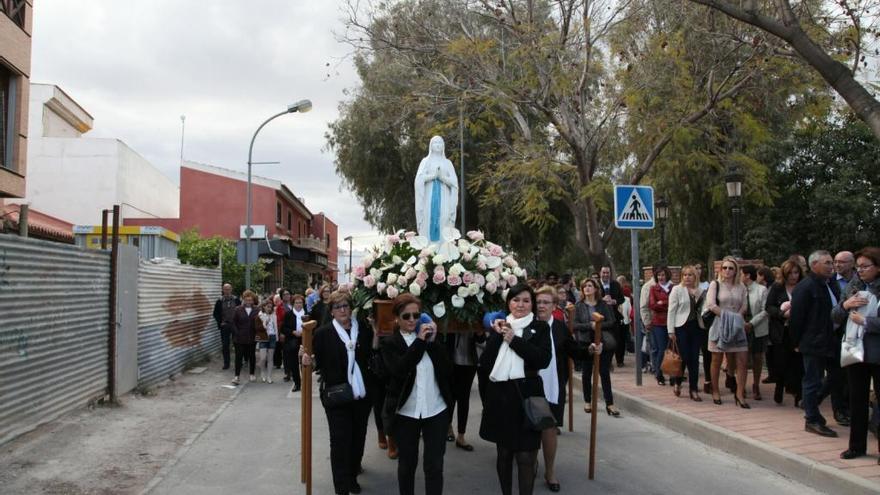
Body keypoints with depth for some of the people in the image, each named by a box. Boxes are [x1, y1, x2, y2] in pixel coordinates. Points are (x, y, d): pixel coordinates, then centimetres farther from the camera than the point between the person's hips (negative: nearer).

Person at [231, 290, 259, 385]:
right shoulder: (238, 310, 1)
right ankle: (236, 376, -1)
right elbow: (233, 322, 2)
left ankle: (252, 374, 26)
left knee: (252, 356, 11)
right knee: (239, 356, -2)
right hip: (240, 338, 0)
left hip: (252, 338, 1)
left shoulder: (257, 310, -1)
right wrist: (236, 333, -6)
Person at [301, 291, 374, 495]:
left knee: (358, 438, 15)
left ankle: (352, 476, 35)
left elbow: (372, 356, 3)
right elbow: (319, 363, -4)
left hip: (362, 394, 3)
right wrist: (309, 361, -24)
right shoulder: (323, 333, -7)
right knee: (340, 441, -1)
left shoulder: (364, 328, 1)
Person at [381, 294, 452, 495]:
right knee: (407, 464, 13)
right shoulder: (390, 343, -3)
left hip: (436, 410, 2)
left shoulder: (430, 337, 4)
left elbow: (447, 370, -5)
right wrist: (419, 341, -18)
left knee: (434, 465, 4)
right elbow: (400, 370, -22)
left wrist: (432, 341, -13)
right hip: (406, 412, -1)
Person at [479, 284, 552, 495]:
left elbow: (543, 359, -14)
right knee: (503, 452, 14)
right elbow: (484, 362, 0)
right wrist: (498, 335, -10)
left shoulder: (540, 327, 2)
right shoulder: (499, 326, 9)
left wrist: (514, 339, -14)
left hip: (526, 394, -3)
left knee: (526, 456, -3)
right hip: (500, 394, 3)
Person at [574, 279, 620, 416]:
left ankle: (610, 404, 3)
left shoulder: (603, 304, 2)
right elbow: (575, 325, -8)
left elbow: (611, 322, -3)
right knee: (587, 373, 11)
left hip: (603, 343, 0)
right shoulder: (579, 306, 0)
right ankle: (587, 402, 24)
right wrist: (590, 325, -19)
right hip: (585, 343, 0)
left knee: (605, 373, -1)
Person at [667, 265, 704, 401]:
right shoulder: (677, 289, -1)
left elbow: (701, 309, 15)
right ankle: (677, 382, 19)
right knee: (684, 357, -6)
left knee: (694, 359, 3)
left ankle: (693, 390, 10)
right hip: (681, 327, -4)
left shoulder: (699, 291, 11)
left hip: (695, 327, 4)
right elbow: (671, 311, -4)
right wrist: (671, 331, -9)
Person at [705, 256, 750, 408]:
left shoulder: (741, 287, 11)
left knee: (743, 361, -4)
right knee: (717, 361, 5)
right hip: (719, 325, -3)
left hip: (737, 327, 3)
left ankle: (740, 394, 3)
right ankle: (715, 391, 18)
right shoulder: (715, 284, 1)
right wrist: (726, 316, -14)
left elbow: (744, 305, 6)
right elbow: (710, 304, -10)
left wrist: (737, 318, -11)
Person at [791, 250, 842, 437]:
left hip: (832, 342, 9)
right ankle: (812, 420, 7)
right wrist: (800, 342, -10)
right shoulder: (805, 287, -15)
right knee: (813, 381, 0)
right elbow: (797, 317, -15)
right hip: (814, 344, -8)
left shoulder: (832, 285, 13)